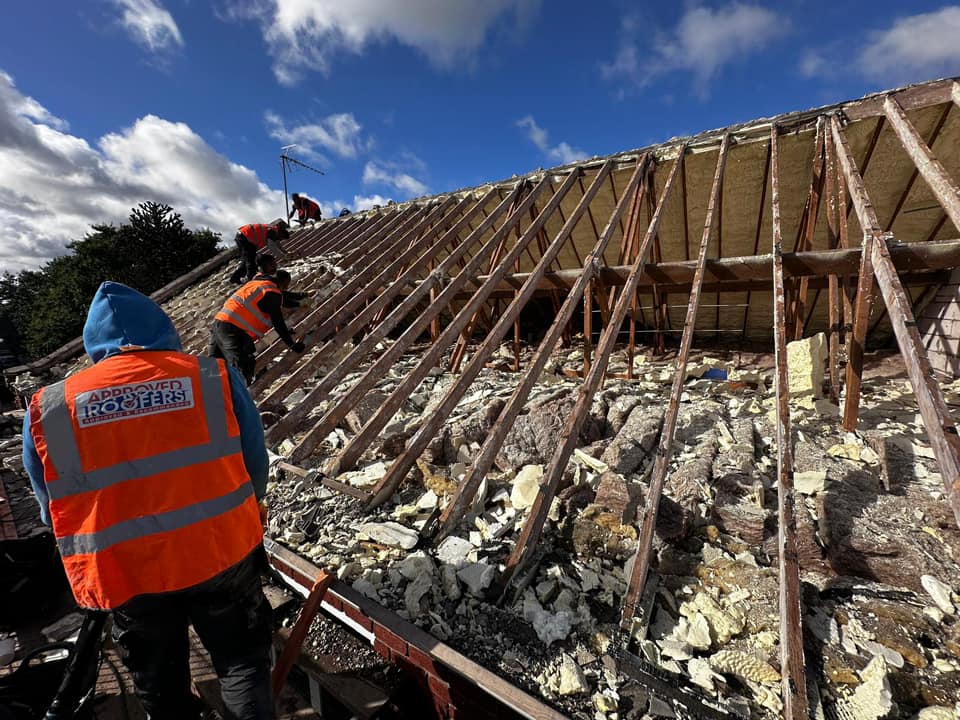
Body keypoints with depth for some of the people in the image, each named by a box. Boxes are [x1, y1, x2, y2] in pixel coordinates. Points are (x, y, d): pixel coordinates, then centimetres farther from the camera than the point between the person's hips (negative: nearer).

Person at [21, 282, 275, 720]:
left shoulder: (47, 410, -6)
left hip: (122, 573, 3)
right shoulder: (215, 378, -11)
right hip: (221, 553, -2)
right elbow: (256, 467, -5)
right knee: (242, 659, 21)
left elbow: (53, 510, 5)